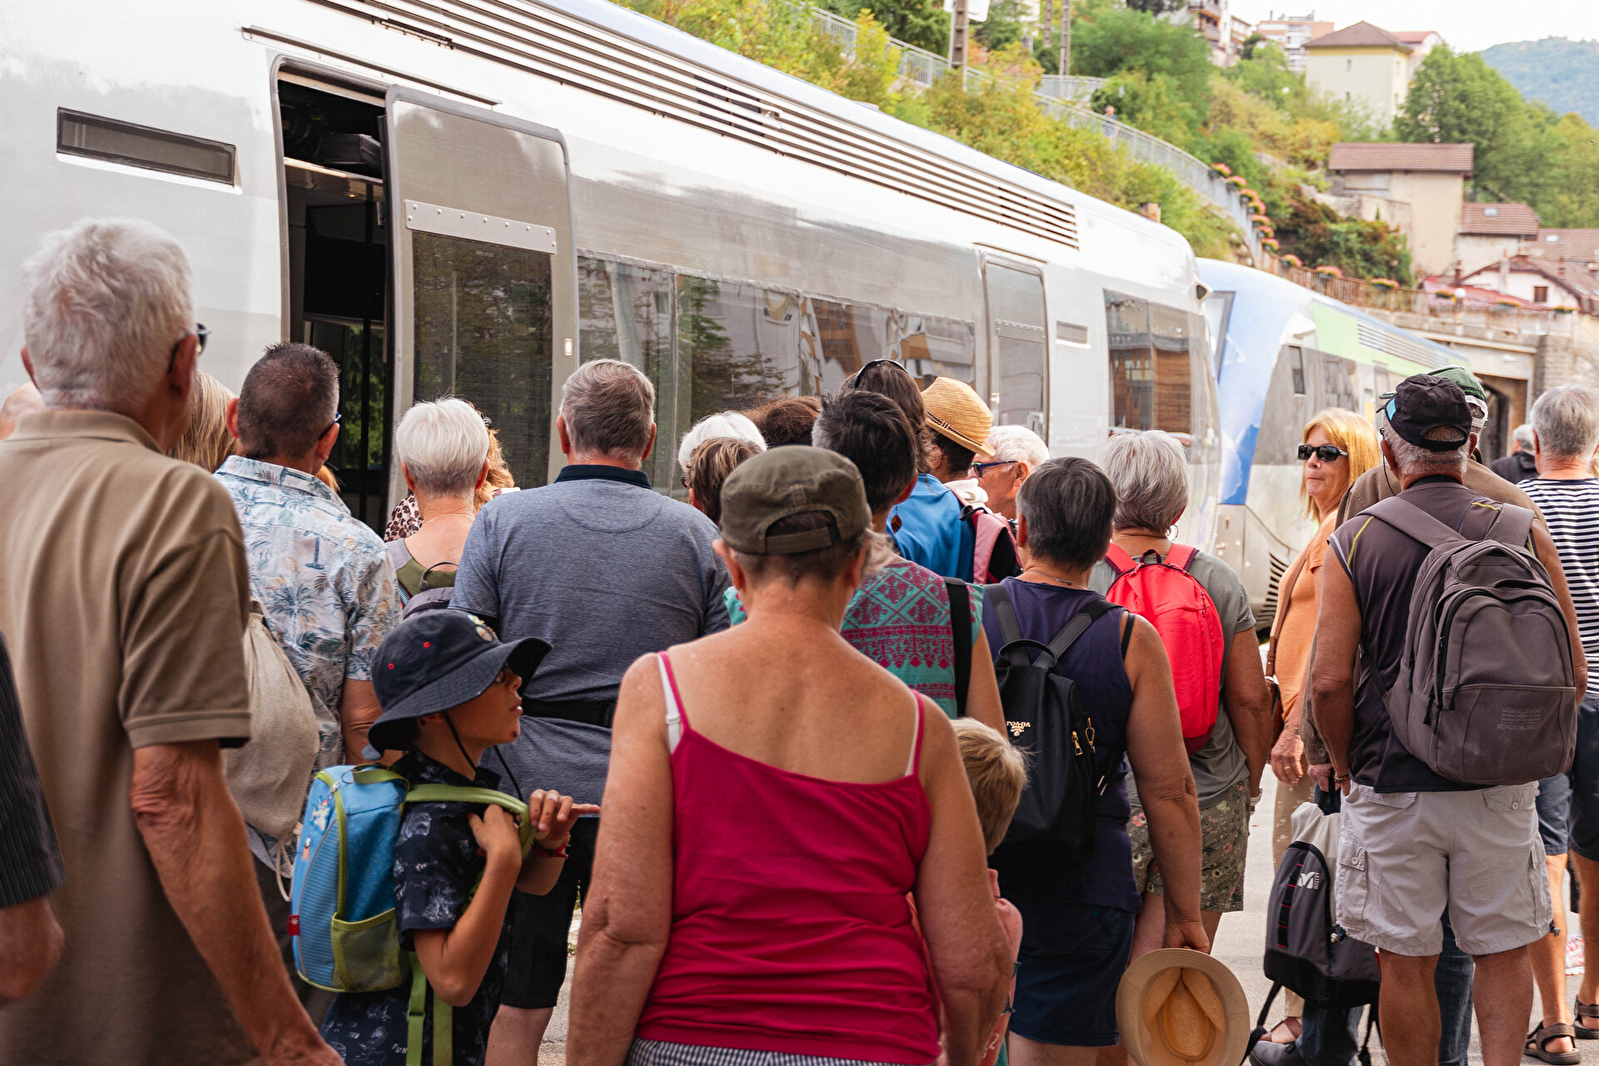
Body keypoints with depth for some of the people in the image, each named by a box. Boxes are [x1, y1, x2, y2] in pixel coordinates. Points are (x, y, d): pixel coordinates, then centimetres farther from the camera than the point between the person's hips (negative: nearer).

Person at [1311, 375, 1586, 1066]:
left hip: (1391, 787, -1)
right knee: (1503, 952, 13)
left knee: (1406, 960, 9)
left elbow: (1329, 680, -11)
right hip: (1501, 789, 1)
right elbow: (1571, 673, -1)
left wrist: (1345, 765, 5)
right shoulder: (1522, 533, -2)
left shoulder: (1356, 541, -6)